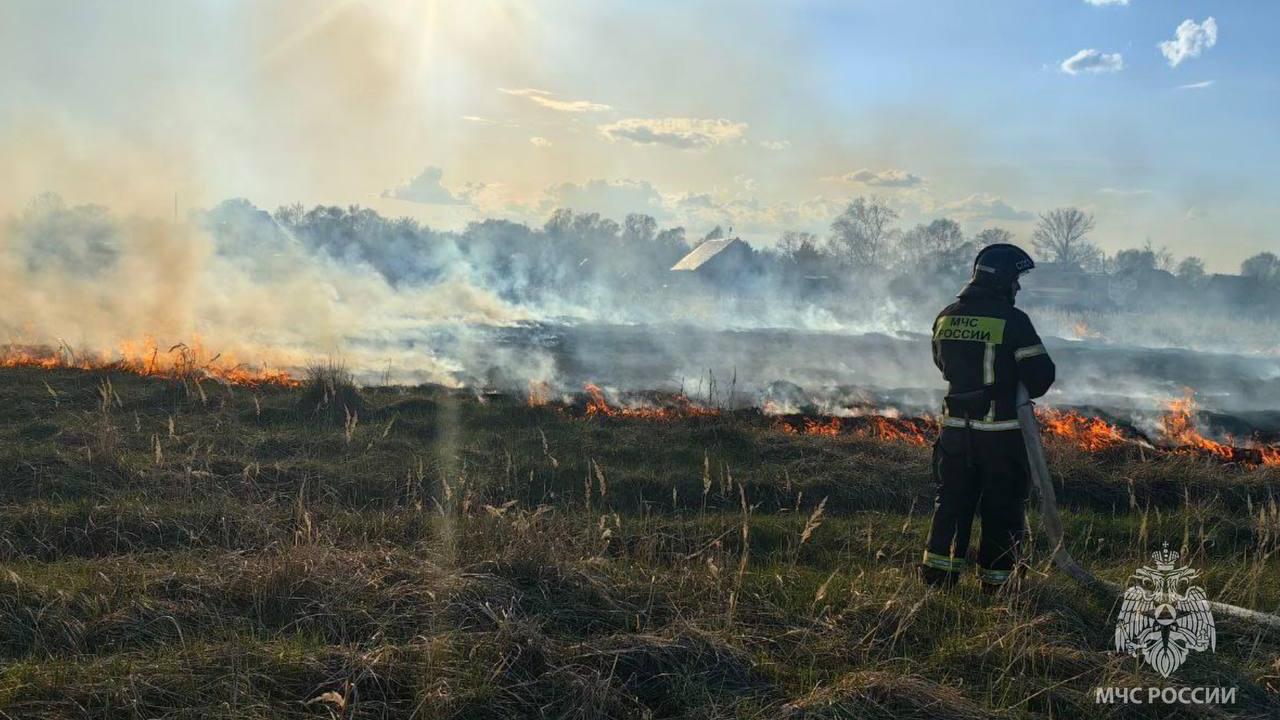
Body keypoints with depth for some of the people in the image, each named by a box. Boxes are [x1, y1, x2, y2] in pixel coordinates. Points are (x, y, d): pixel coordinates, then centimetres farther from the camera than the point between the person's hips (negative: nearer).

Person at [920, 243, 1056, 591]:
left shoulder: (946, 317, 3)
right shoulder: (1012, 321, -15)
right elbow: (1041, 374, -13)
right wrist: (1017, 390, 6)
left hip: (955, 428, 5)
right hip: (1001, 431, -5)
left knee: (951, 502, 14)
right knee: (1001, 509, 7)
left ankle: (937, 574, 15)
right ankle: (994, 582, 13)